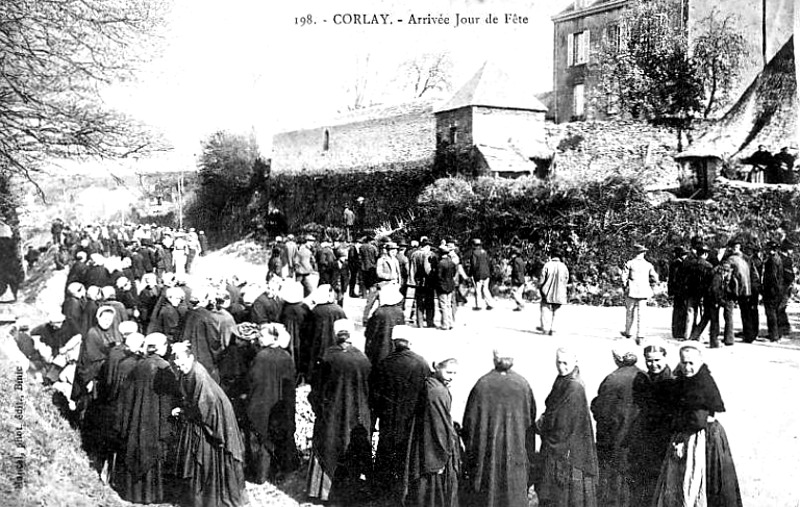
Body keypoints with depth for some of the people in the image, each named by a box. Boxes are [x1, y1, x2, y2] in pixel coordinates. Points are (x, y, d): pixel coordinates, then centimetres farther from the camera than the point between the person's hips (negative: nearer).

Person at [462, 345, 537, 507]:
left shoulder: (482, 385, -9)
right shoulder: (523, 385, -3)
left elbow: (471, 421, -6)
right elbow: (531, 419, 1)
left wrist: (469, 456, 4)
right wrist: (529, 455, 9)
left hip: (487, 451, -1)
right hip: (516, 450, 1)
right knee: (515, 494, 10)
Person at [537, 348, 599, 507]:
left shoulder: (574, 388, -18)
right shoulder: (561, 383, 10)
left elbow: (563, 423, -18)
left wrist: (542, 424, -3)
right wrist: (544, 420, 0)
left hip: (568, 450, -9)